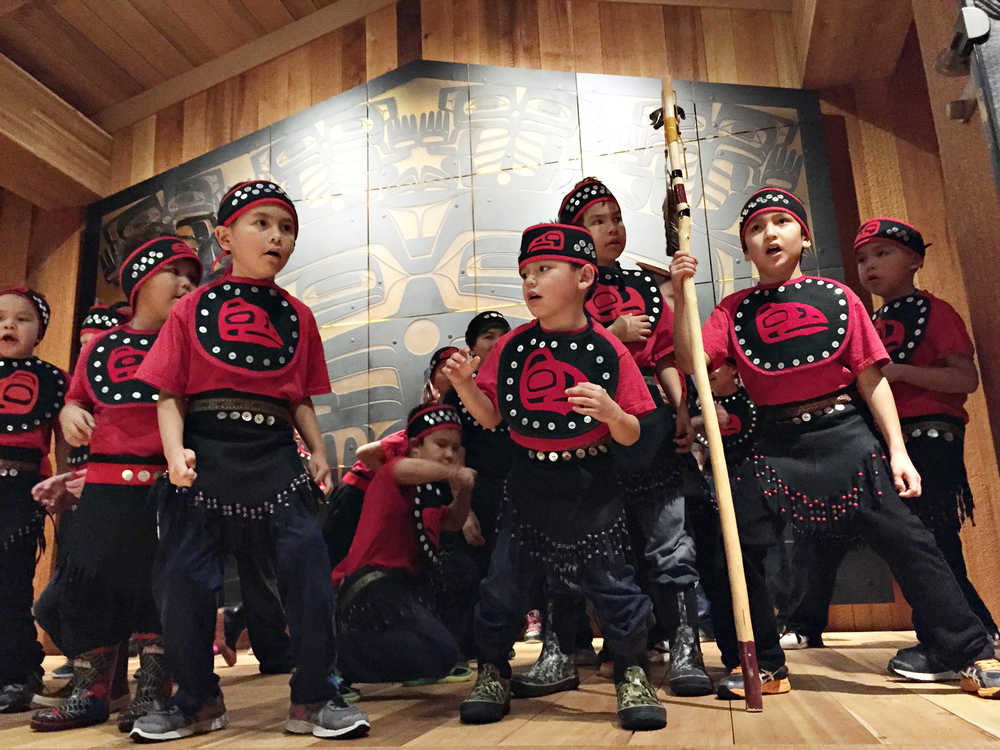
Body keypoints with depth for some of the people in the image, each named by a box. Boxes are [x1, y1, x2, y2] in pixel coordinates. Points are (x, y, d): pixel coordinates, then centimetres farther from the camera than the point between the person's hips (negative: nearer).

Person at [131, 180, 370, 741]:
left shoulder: (297, 315, 13)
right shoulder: (194, 308, 7)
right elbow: (170, 393, 3)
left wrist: (319, 452, 3)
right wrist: (175, 450, -12)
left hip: (275, 455, 1)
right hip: (206, 455, -1)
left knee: (309, 563, -6)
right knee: (182, 574, 4)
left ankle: (315, 699, 11)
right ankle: (197, 700, 26)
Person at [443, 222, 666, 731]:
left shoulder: (608, 351, -9)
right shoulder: (512, 346, -2)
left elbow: (631, 439, -7)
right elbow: (490, 418, 3)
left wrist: (610, 411, -28)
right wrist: (464, 384, -14)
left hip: (591, 488, -2)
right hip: (528, 483, 3)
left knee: (611, 583, 4)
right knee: (503, 582, 8)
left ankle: (631, 674, 27)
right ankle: (492, 673, 29)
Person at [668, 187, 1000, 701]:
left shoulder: (836, 297, 4)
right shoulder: (734, 310, 6)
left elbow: (871, 378, 4)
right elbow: (691, 361, -8)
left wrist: (896, 450, -1)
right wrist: (681, 294, -15)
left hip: (846, 435, -1)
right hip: (777, 445, 1)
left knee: (904, 537, -3)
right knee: (739, 540, -3)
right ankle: (762, 664, 15)